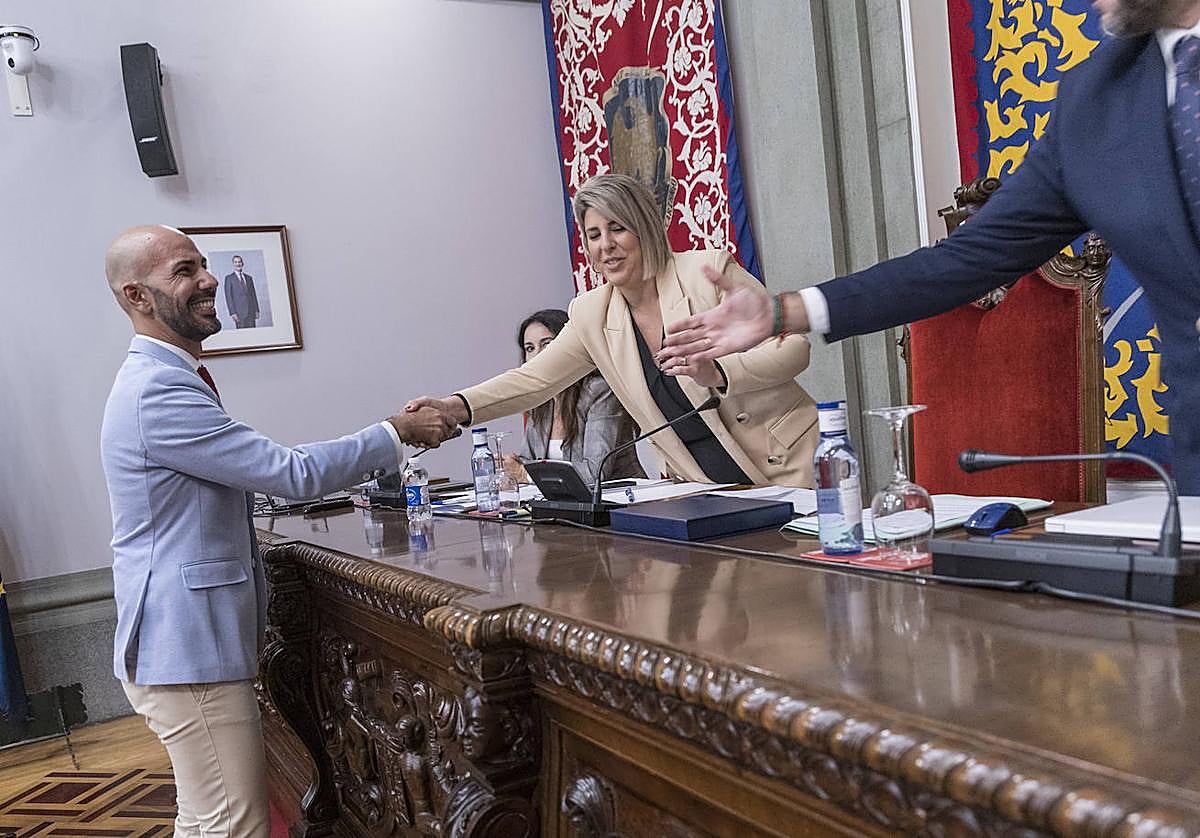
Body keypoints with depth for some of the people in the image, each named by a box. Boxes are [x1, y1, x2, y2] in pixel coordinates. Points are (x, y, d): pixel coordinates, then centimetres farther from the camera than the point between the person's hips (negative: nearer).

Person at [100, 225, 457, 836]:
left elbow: (262, 474, 18)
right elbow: (292, 473, -21)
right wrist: (397, 434, -10)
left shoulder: (161, 380, 15)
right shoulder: (158, 393, -21)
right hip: (187, 648, -11)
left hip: (192, 640, 11)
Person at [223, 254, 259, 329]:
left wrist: (256, 310, 8)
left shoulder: (249, 278, 18)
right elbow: (228, 297, -2)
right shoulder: (229, 278, 4)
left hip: (251, 311, 4)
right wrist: (232, 313, -11)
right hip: (239, 312, -4)